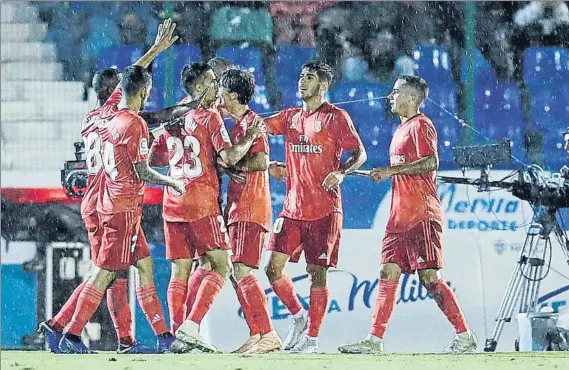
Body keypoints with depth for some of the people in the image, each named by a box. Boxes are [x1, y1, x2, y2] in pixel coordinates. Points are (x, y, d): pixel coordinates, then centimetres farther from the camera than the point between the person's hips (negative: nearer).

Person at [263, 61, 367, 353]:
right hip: (293, 207, 5)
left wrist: (341, 172, -22)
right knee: (274, 268, 0)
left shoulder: (336, 117, -2)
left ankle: (312, 337, 2)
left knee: (317, 272, -5)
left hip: (324, 210, -5)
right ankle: (299, 316, 21)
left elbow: (359, 153, -3)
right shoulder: (291, 117, 14)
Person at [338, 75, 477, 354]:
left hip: (421, 216, -10)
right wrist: (383, 174, 14)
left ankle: (465, 336, -7)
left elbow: (431, 162, -21)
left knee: (429, 276, -11)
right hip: (400, 216, 10)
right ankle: (374, 340, 4)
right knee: (388, 274, 5)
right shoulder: (401, 129, 20)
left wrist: (392, 170, -19)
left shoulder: (420, 125, -8)